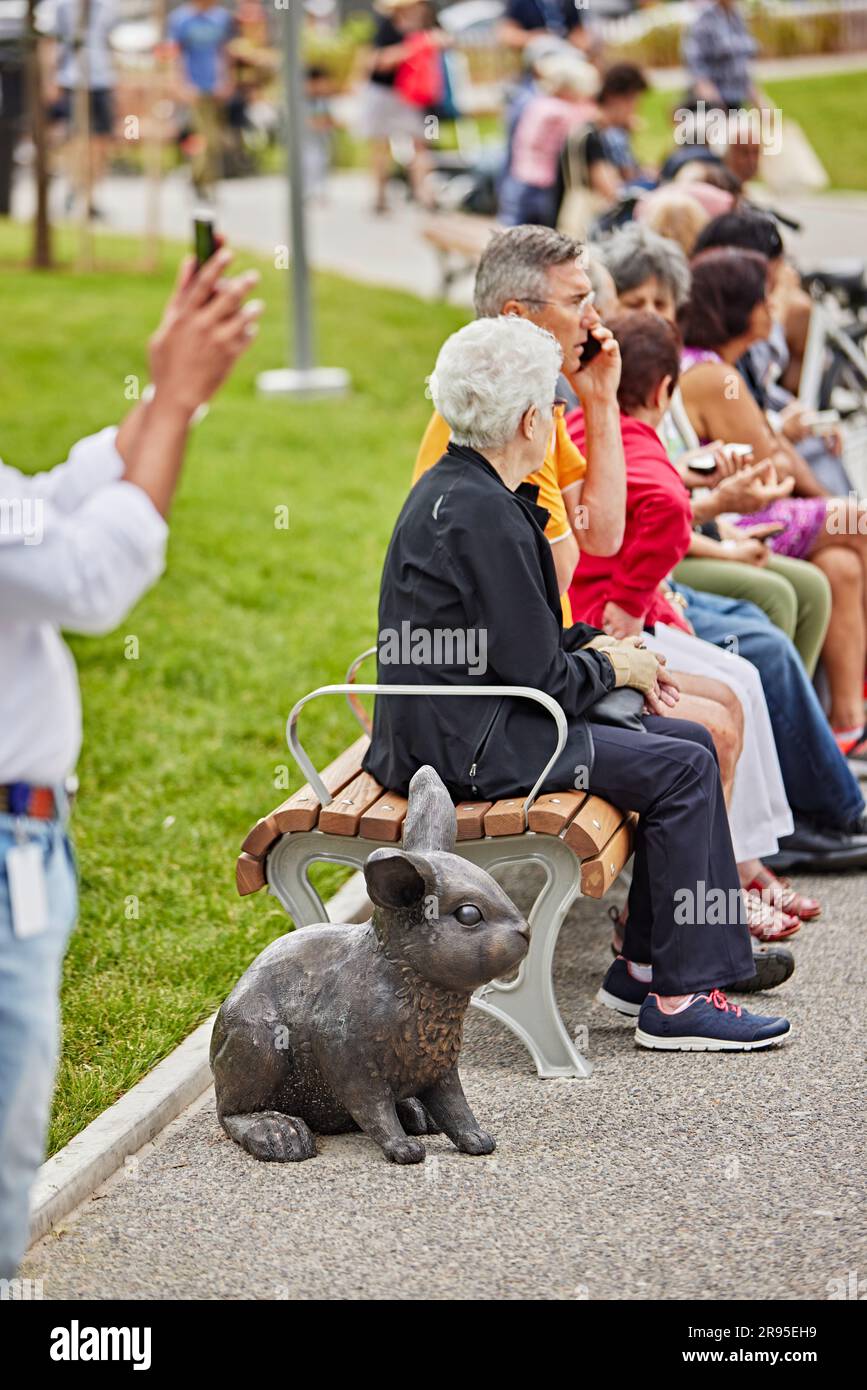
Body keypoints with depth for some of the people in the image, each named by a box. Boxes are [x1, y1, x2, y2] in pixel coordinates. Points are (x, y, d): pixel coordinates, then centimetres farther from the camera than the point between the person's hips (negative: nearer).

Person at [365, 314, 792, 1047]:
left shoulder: (453, 486, 11)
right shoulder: (483, 514, -21)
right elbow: (537, 675, -19)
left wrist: (593, 644, 10)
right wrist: (613, 667, -1)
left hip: (451, 724, 10)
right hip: (467, 748, -10)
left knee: (689, 742, 10)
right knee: (683, 768, -11)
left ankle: (644, 966, 14)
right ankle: (678, 999, -4)